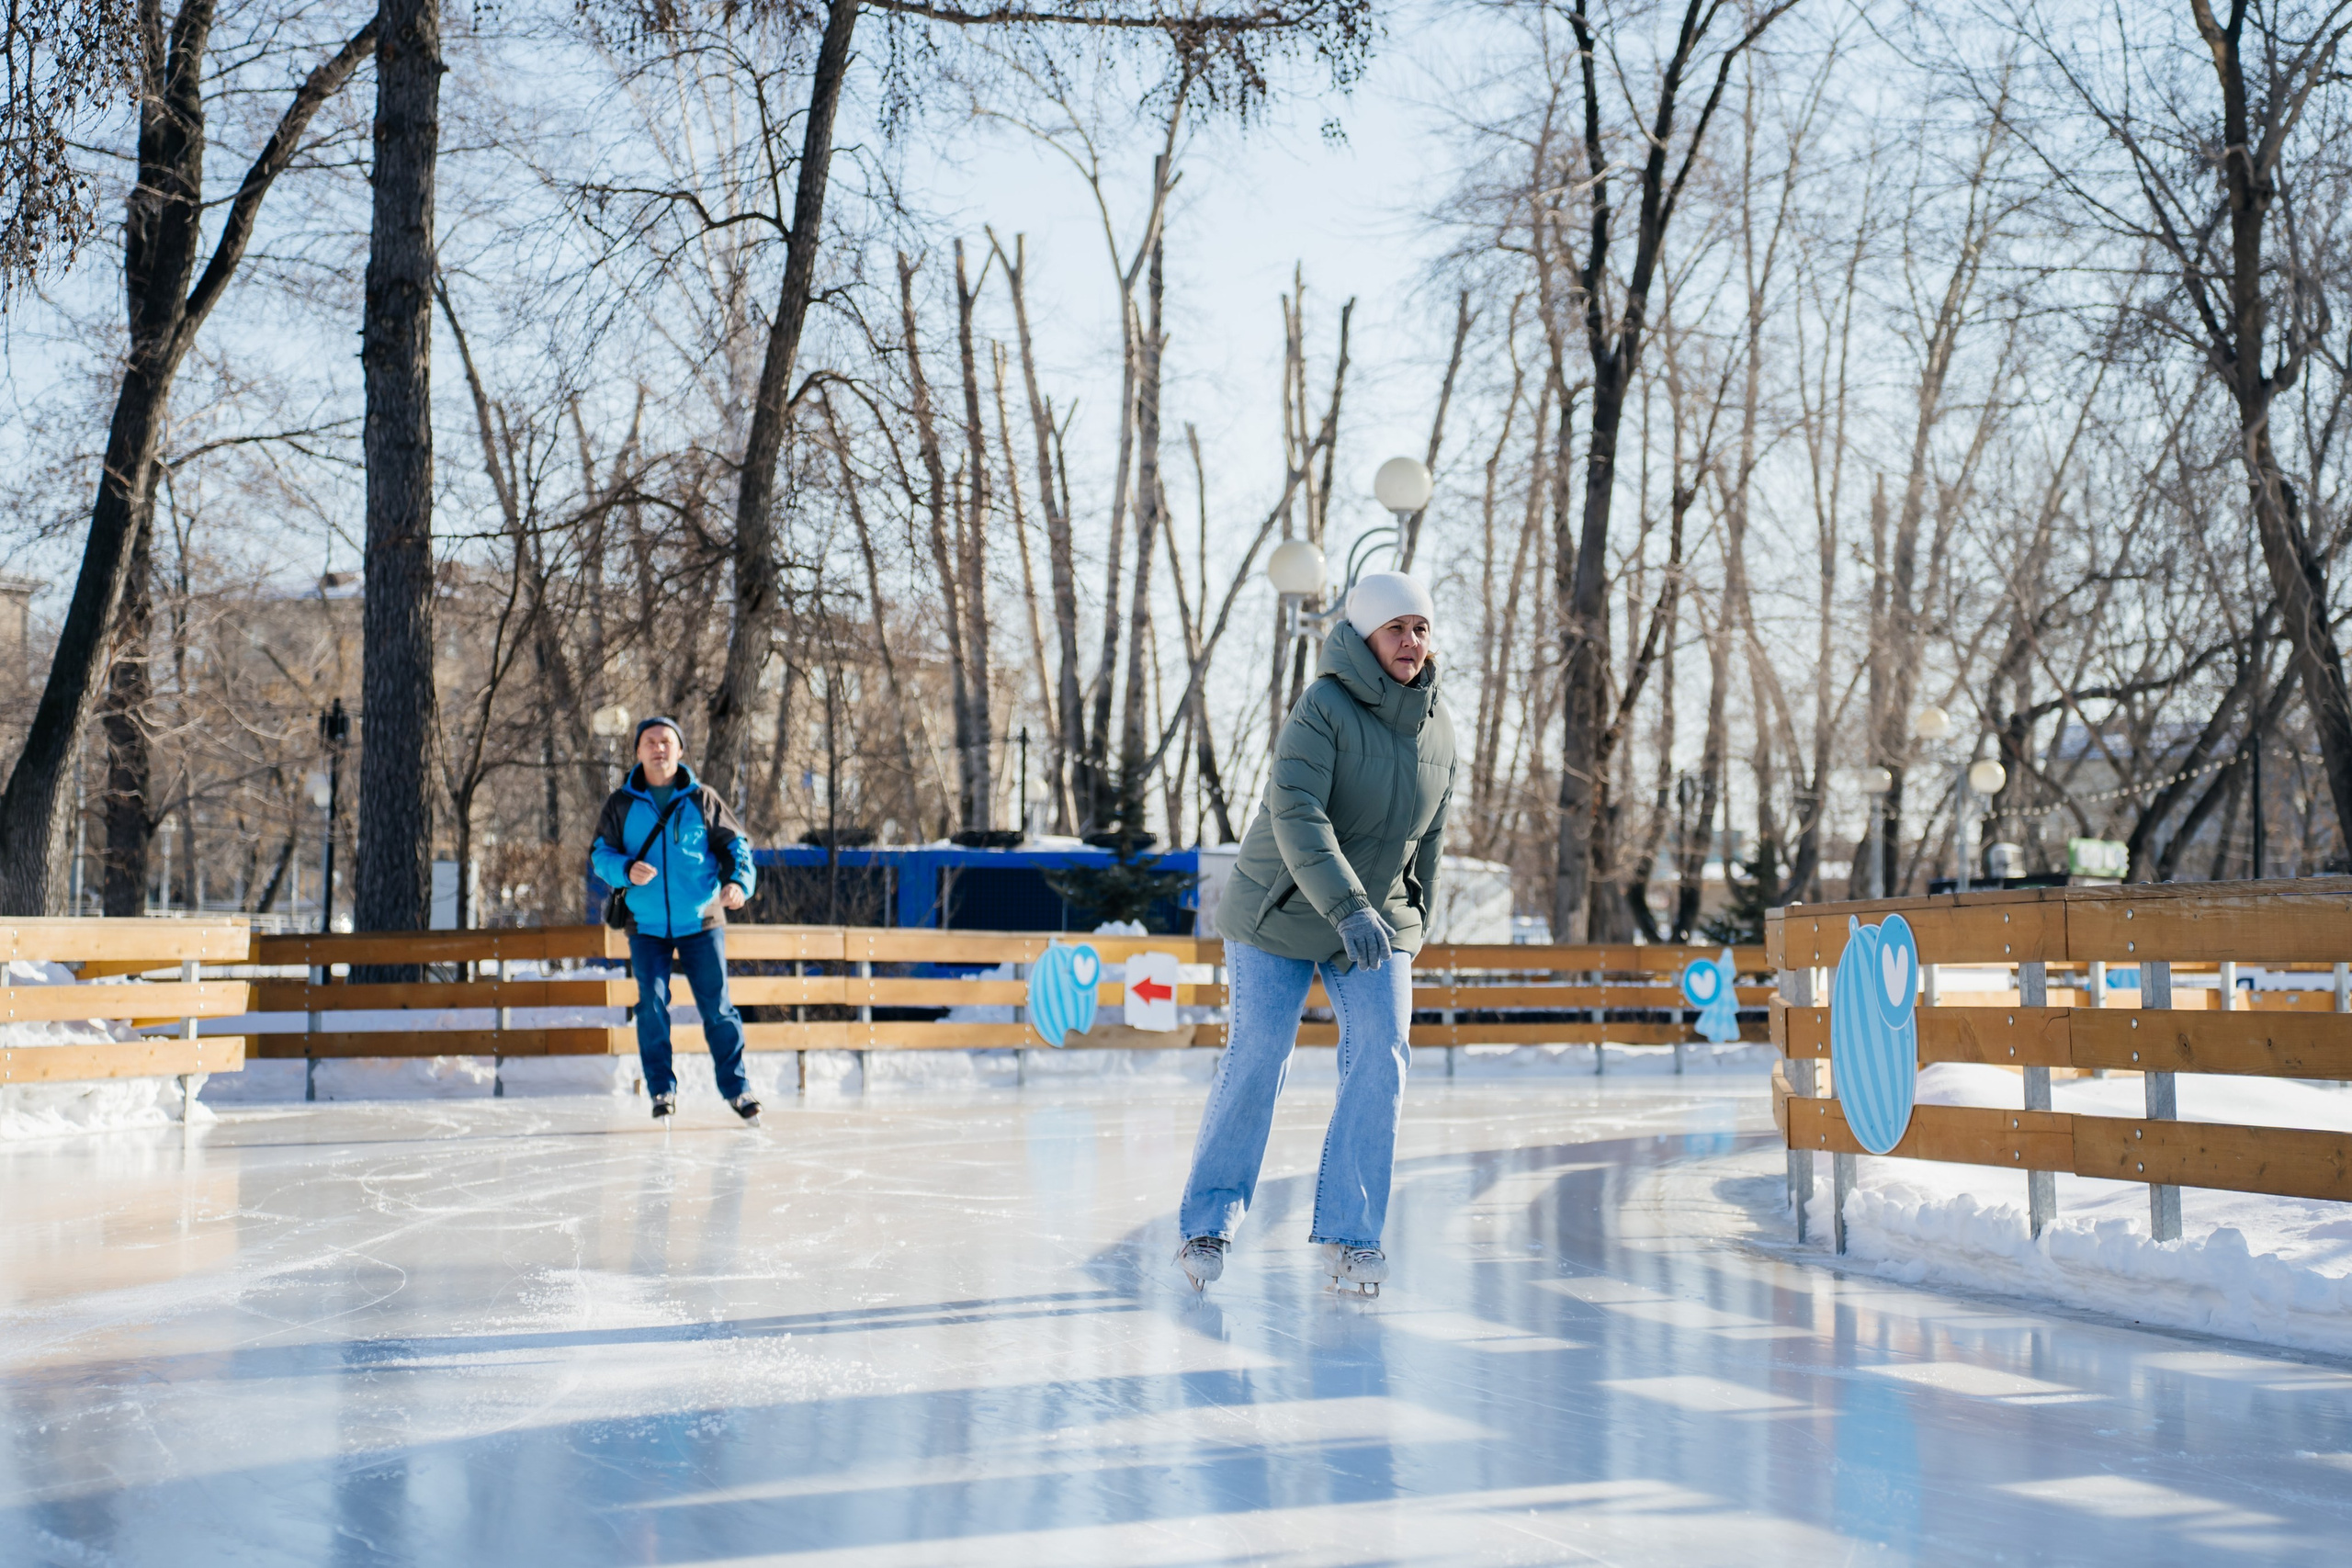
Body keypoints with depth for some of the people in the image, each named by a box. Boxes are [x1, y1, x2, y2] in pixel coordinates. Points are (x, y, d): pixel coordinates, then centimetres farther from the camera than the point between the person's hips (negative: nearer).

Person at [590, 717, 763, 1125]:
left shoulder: (703, 800, 3)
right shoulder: (622, 804, 5)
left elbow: (734, 845, 3)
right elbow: (600, 853, 6)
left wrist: (738, 881, -16)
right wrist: (626, 870, -16)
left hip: (701, 923, -1)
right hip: (647, 926, 1)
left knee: (717, 1007, 0)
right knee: (652, 1005, -5)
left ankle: (735, 1087, 12)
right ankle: (662, 1088, 11)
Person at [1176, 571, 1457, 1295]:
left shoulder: (1436, 724, 1)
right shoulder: (1322, 707, -19)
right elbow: (1297, 816, -31)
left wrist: (1412, 924, 15)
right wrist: (1347, 909, -41)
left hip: (1376, 918, 5)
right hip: (1280, 914, -4)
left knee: (1380, 1060, -10)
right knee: (1256, 1062, -3)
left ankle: (1347, 1233, 0)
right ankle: (1207, 1221, 15)